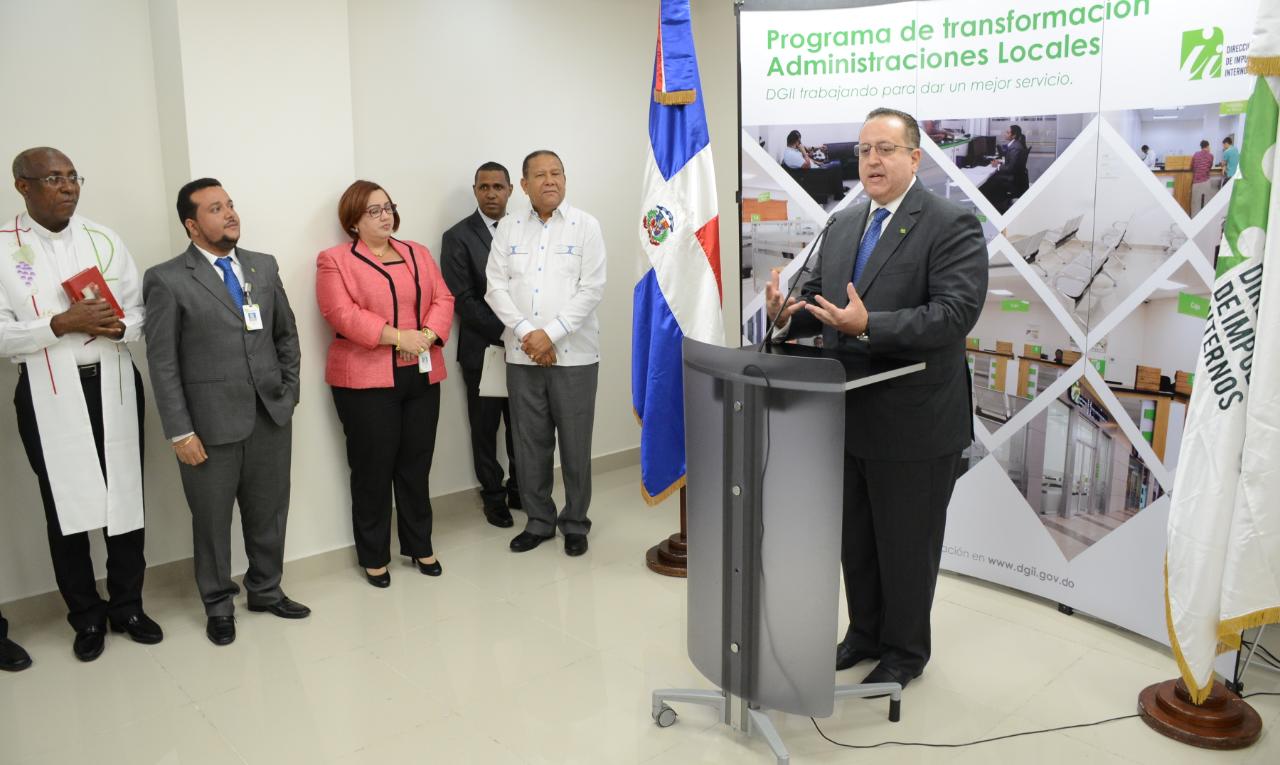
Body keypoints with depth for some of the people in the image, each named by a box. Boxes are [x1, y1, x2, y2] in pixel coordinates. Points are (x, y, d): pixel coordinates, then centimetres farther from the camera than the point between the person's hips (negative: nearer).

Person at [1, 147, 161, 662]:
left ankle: (127, 605, 24)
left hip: (114, 385, 3)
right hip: (49, 394, -2)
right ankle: (87, 616, 23)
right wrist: (62, 323, -20)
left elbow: (140, 311, 8)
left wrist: (119, 325, -13)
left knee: (126, 497, 7)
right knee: (65, 506, 7)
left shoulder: (104, 240, 7)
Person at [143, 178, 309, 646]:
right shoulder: (167, 280, -6)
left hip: (272, 416, 4)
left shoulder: (265, 266, 8)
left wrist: (289, 392, 7)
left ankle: (265, 590, 35)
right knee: (212, 520, 11)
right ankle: (218, 604, 31)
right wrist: (180, 432, -10)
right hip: (211, 424, -4)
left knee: (269, 513, 14)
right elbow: (162, 362, -7)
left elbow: (287, 334, 15)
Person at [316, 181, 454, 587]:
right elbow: (342, 314, -12)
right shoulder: (334, 260, -1)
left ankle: (420, 546, 24)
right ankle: (374, 557, 16)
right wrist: (397, 336, -19)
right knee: (373, 469, 2)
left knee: (417, 465, 11)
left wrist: (428, 334, -12)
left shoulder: (417, 253, 15)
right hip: (366, 379, -4)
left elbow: (443, 299, 7)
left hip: (421, 375, 4)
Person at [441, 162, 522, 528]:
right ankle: (493, 495, 23)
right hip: (482, 349, -3)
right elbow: (463, 300, -9)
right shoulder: (458, 237, -3)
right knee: (485, 428, 9)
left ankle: (520, 489, 27)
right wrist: (503, 334, -16)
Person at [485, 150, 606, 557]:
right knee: (529, 442, 9)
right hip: (522, 354, 3)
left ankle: (575, 524, 21)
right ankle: (538, 521, 24)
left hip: (573, 353, -2)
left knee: (575, 443, 5)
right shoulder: (508, 227, 7)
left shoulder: (585, 226, 0)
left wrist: (551, 334, -14)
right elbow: (496, 286, 1)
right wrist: (526, 332, -12)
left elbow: (592, 289, -7)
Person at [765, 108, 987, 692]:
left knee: (907, 545, 10)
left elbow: (956, 312, -22)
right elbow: (817, 295, 14)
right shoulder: (842, 226, 10)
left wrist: (869, 325, -31)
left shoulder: (952, 226, -12)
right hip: (850, 417, 7)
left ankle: (905, 652, 30)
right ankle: (865, 633, 40)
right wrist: (788, 315, -9)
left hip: (914, 424, -6)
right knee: (855, 538, 20)